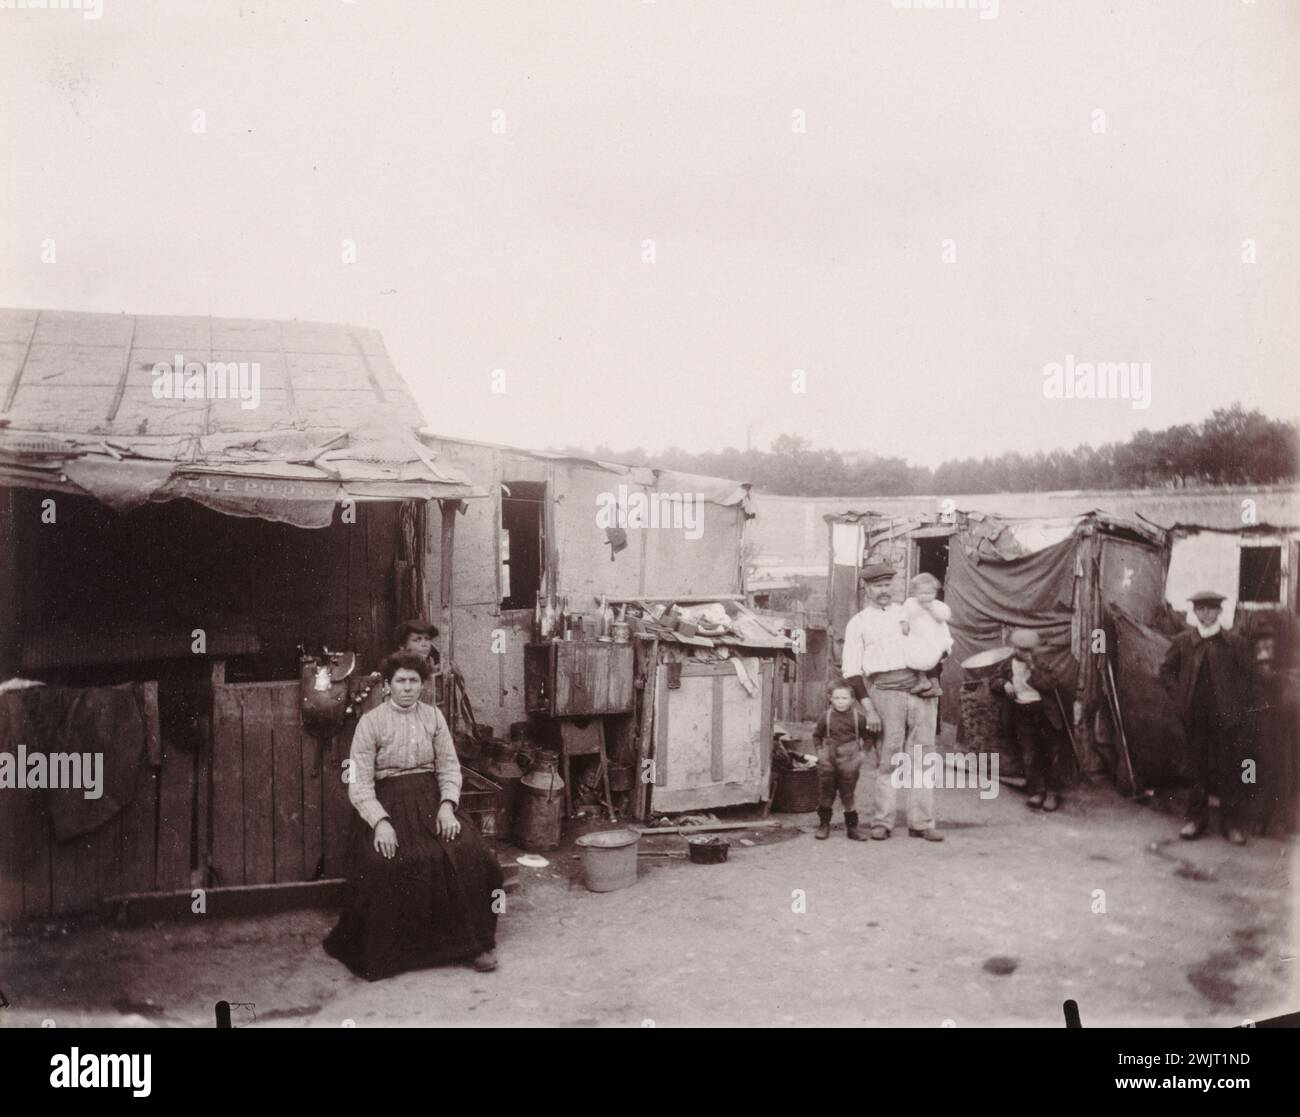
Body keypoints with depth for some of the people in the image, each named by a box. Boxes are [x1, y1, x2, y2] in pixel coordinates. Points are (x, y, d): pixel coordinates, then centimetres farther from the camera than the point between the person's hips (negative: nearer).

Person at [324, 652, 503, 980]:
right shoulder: (371, 722, -1)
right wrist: (380, 821, -20)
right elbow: (359, 782, -5)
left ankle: (477, 941, -9)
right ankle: (382, 952, -10)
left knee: (467, 851, -23)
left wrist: (447, 805, -11)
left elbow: (449, 766, 8)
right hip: (387, 802, -2)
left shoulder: (433, 717, 10)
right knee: (386, 864, -29)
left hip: (431, 797, 3)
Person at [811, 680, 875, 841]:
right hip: (828, 761, 1)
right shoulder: (826, 717, -3)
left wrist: (862, 752, -1)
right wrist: (820, 750, 2)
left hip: (849, 761, -1)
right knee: (825, 792, 7)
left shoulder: (858, 717, -6)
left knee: (848, 794, 5)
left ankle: (852, 827, 14)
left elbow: (867, 736, 8)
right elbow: (817, 735, 12)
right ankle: (823, 825, 19)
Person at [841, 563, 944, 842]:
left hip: (922, 688, 3)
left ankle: (921, 822, 6)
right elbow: (852, 671, 1)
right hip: (886, 691, -3)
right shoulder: (858, 623, 8)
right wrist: (869, 710, -7)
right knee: (888, 759, -4)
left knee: (922, 758, 2)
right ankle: (882, 821, 5)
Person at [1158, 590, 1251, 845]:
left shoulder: (1234, 642, 2)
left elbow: (1244, 675, 7)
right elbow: (1166, 670, 10)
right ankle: (1196, 817, 15)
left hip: (1224, 715, -1)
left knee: (1227, 767, 1)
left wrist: (1236, 703, -2)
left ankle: (1231, 821, 10)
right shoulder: (1182, 641, 5)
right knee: (1197, 766, 7)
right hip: (1194, 715, 1)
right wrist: (1179, 697, 1)